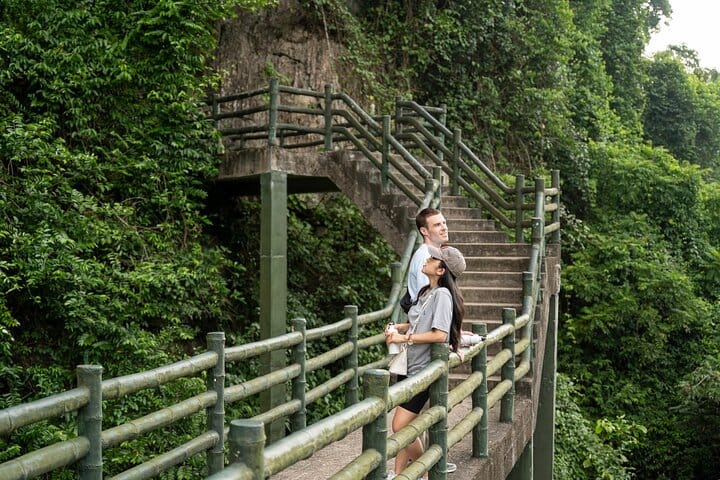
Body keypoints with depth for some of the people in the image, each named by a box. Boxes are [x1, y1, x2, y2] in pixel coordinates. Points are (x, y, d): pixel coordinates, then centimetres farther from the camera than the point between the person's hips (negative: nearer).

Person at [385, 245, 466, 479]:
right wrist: (396, 327, 1)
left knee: (400, 426, -7)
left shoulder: (442, 294, -16)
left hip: (424, 369, -8)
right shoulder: (425, 292, 11)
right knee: (403, 426, 12)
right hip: (409, 365, 8)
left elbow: (439, 334, -25)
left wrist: (403, 338, -20)